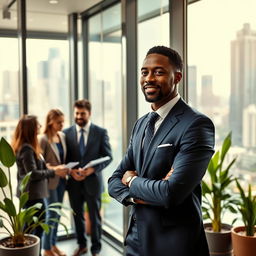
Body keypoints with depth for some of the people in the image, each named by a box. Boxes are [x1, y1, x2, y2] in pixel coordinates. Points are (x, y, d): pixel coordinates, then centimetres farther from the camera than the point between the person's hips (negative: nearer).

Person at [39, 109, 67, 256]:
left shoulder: (63, 136, 4)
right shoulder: (44, 139, -16)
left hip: (61, 179, 6)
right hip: (50, 181, -6)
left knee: (58, 213, 14)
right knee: (52, 214, 2)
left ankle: (53, 244, 29)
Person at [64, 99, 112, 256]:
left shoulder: (101, 132, -3)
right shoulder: (67, 133, 2)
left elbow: (108, 156, -4)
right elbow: (64, 157, 6)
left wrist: (91, 170, -17)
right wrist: (72, 171, -13)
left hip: (93, 181, -2)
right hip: (74, 182, 2)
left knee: (95, 217, 9)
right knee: (77, 216, 15)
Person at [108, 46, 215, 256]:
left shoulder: (196, 125, -18)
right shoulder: (141, 124, 6)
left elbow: (172, 193, -27)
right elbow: (115, 182, 5)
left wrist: (132, 180, -9)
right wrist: (139, 195, -16)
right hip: (136, 238, 7)